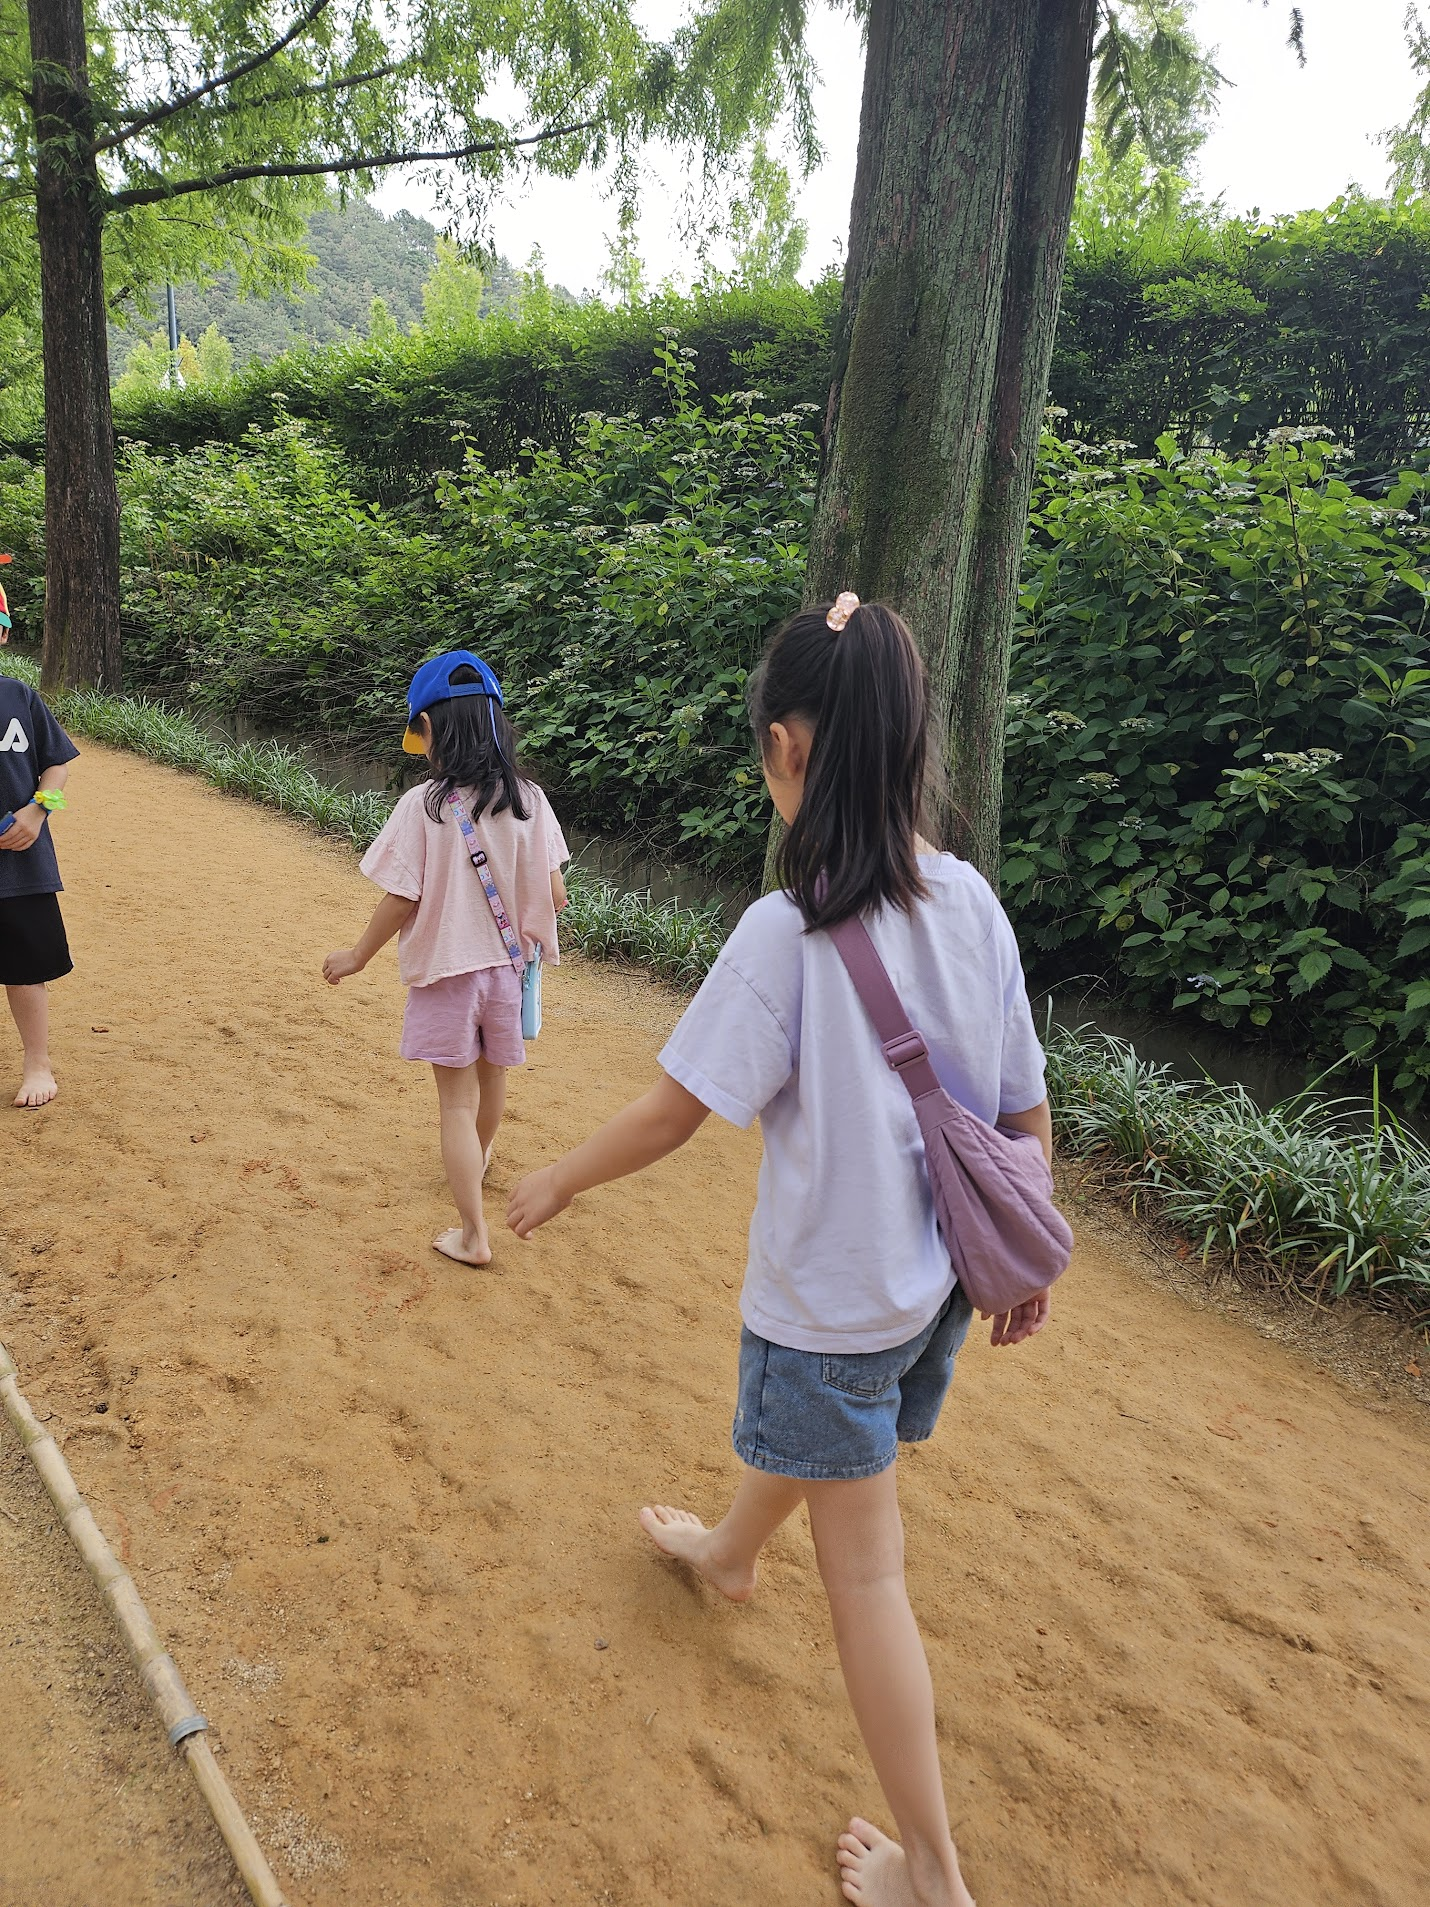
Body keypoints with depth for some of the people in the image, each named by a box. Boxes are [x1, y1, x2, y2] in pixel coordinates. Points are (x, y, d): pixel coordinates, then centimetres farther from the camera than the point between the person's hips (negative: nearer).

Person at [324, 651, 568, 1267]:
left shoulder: (423, 804, -17)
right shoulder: (528, 799, -7)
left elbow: (401, 900, -15)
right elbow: (555, 894, -5)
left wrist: (358, 956, 1)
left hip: (445, 970, -4)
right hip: (507, 966, 4)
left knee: (456, 1101, 7)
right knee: (491, 1075, 27)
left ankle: (473, 1234, 8)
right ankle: (480, 1157, 55)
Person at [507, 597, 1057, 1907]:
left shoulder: (787, 932, -27)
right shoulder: (973, 904, -8)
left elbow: (673, 1114, -20)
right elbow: (1026, 1113, 0)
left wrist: (559, 1181, -2)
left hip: (833, 1295, -7)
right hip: (938, 1278, 7)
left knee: (866, 1565, 11)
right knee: (800, 1434, 34)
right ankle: (730, 1549, 65)